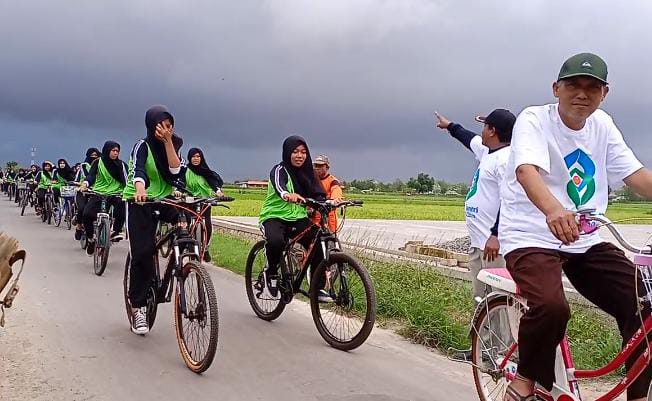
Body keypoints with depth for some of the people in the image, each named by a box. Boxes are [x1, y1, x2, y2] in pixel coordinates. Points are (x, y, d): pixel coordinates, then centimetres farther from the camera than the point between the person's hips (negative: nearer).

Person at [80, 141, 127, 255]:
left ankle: (116, 231, -15)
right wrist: (85, 184, -20)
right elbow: (91, 175, 0)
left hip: (116, 193, 0)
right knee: (87, 214, -18)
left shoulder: (121, 164, 7)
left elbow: (126, 179, 2)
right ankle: (90, 238, 7)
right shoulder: (98, 162, 5)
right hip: (98, 193, 0)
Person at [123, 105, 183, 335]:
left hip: (164, 200, 4)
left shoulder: (174, 145, 3)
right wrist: (140, 189, -51)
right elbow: (137, 170, -31)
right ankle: (137, 308, -2)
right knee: (142, 253, -14)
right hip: (140, 202, -4)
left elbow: (175, 172, -14)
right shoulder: (143, 146, -11)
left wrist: (168, 142, -19)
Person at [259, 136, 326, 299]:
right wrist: (287, 195, -57)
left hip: (298, 218, 5)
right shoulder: (279, 170, -10)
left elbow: (318, 194, -3)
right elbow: (279, 186, -33)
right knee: (276, 241, -37)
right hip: (274, 216, -5)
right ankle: (271, 273, -7)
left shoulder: (307, 172, 8)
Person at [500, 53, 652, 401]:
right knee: (551, 307, -32)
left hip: (584, 240, 6)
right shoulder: (534, 120, -11)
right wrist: (554, 210, -50)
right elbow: (527, 170, -30)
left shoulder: (602, 125, 9)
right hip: (531, 237, -6)